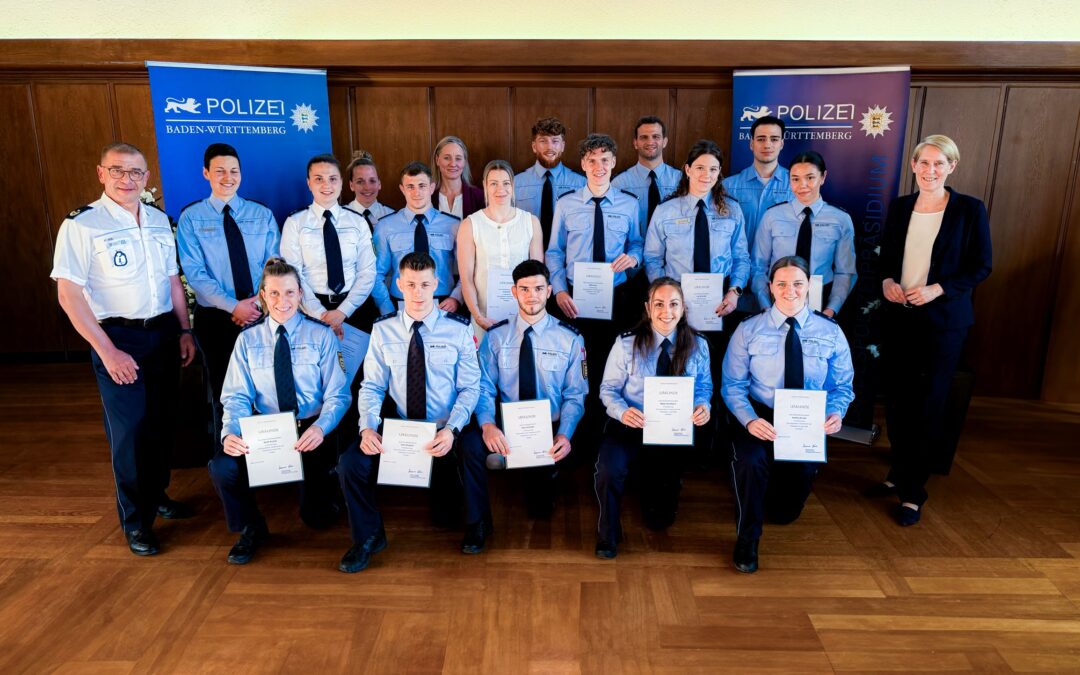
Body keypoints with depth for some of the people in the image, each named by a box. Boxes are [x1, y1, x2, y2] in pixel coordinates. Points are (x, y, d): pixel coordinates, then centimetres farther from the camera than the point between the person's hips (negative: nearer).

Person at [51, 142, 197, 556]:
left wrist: (184, 330, 8)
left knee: (161, 420, 15)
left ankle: (157, 494, 36)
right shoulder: (81, 224, -11)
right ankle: (135, 520, 19)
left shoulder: (159, 220, 6)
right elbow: (69, 294, -14)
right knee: (128, 429, 2)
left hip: (163, 332, 5)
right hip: (118, 337, -5)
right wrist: (108, 351, -17)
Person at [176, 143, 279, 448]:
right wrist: (234, 306, -18)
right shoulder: (191, 217, -1)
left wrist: (258, 304, -16)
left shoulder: (262, 214, 4)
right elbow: (194, 273, -9)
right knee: (223, 392, 11)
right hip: (216, 318, -1)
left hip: (262, 315, 1)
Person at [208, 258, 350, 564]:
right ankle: (251, 529, 4)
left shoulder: (321, 335, -3)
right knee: (222, 467, -26)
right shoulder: (248, 339, 3)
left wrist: (321, 427, -28)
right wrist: (230, 433, -22)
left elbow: (337, 394, -7)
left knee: (319, 516, -6)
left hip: (312, 430, -2)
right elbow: (237, 397, -1)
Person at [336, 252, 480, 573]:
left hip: (444, 434, -2)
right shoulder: (383, 330, 1)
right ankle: (368, 537, 4)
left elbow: (470, 388, -5)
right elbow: (372, 387, 2)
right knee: (350, 462, -21)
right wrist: (368, 427, -18)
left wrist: (451, 430, -21)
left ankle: (444, 513, 30)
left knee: (445, 515, -12)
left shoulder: (458, 329, -5)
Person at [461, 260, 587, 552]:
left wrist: (564, 434, -18)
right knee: (470, 442, -30)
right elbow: (484, 387, -2)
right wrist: (487, 424, -23)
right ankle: (477, 522, -8)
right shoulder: (496, 336, 4)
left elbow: (575, 395, 0)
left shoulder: (570, 338, 1)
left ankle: (540, 503, 17)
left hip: (551, 428, -1)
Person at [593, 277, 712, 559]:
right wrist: (622, 411, -26)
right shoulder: (627, 343, -8)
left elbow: (704, 387, 8)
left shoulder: (697, 345, 0)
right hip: (630, 426, -1)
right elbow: (608, 388, -3)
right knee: (610, 467, -33)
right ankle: (607, 535, -5)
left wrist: (703, 406, -17)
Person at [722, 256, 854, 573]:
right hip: (760, 417, -1)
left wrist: (835, 413, -17)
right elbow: (733, 385, -4)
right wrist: (749, 419, -23)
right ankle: (746, 540, -8)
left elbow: (842, 385, 6)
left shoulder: (830, 332, 2)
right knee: (751, 461, -34)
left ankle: (780, 508, 30)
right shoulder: (748, 331, -3)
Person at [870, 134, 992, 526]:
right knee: (896, 400, 10)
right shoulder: (899, 207, 6)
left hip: (943, 320, -3)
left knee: (928, 406, 2)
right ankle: (898, 475, 29)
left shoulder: (970, 210, -5)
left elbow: (981, 267, -4)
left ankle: (913, 493, 13)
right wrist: (886, 281, -7)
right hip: (898, 317, 4)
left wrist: (937, 289, -18)